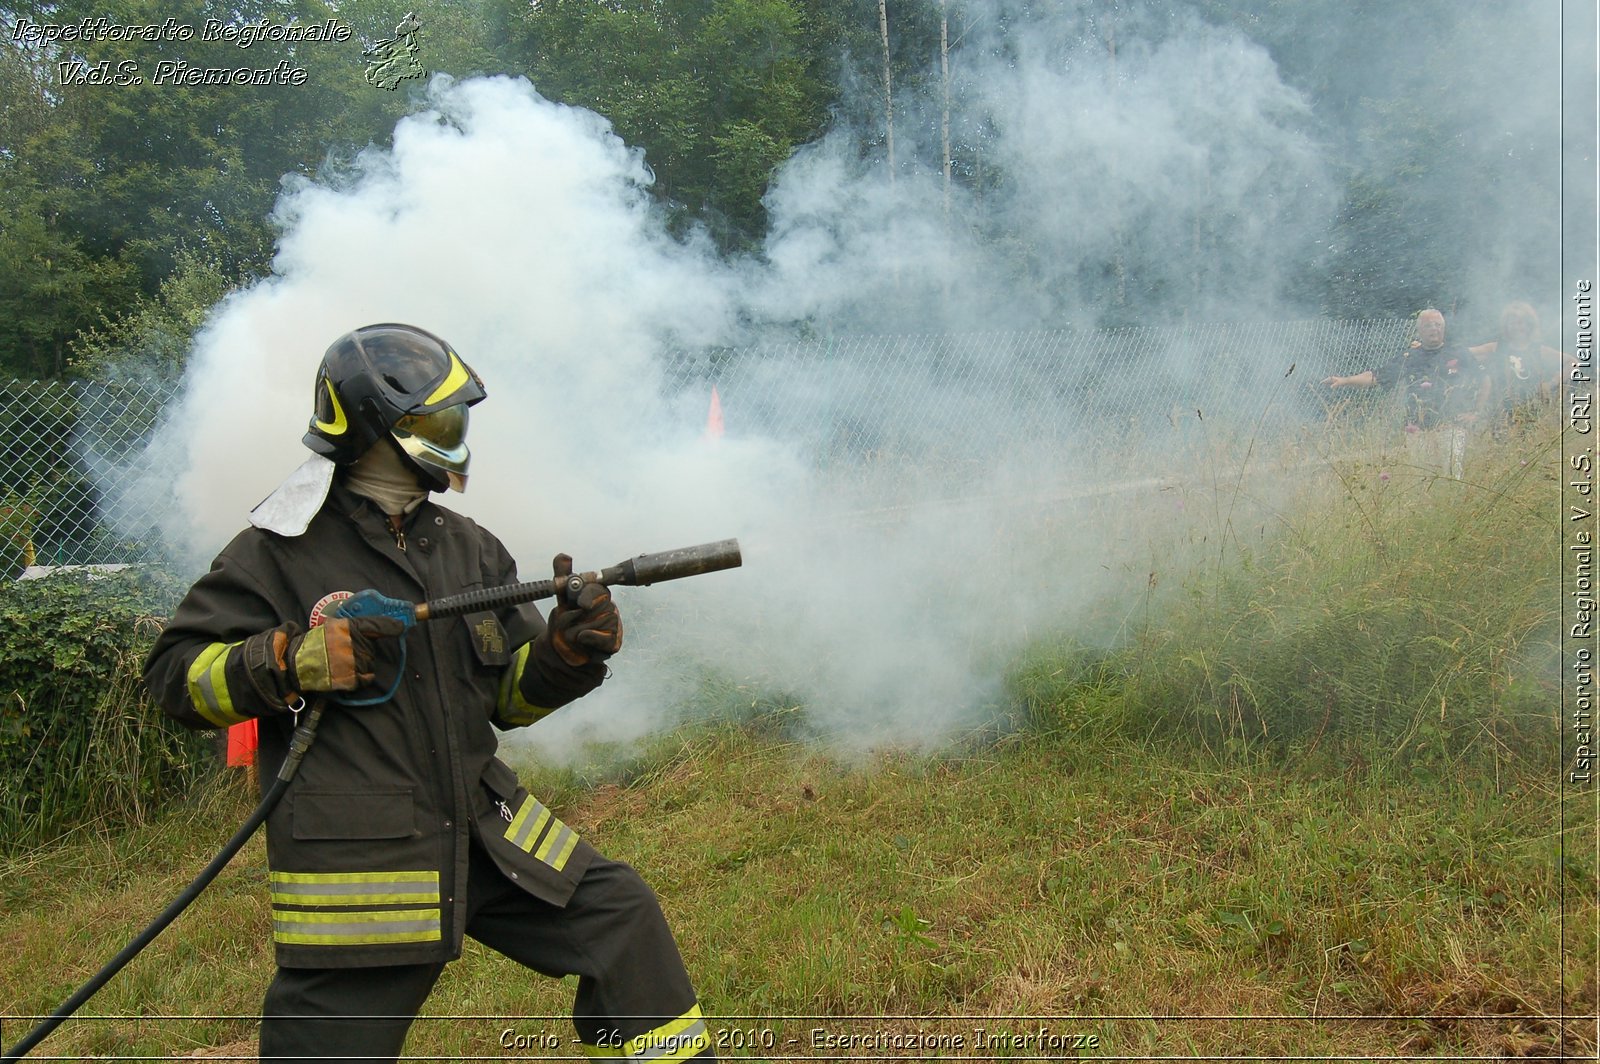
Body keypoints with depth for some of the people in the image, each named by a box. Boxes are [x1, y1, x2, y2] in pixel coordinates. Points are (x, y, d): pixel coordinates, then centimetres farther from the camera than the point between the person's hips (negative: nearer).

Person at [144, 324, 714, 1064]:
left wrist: (569, 650, -9)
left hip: (481, 831, 5)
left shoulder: (468, 548, 11)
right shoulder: (281, 551, -6)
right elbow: (175, 671, -5)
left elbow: (510, 692, 12)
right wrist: (290, 662, -21)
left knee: (619, 914, 4)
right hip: (354, 865, -5)